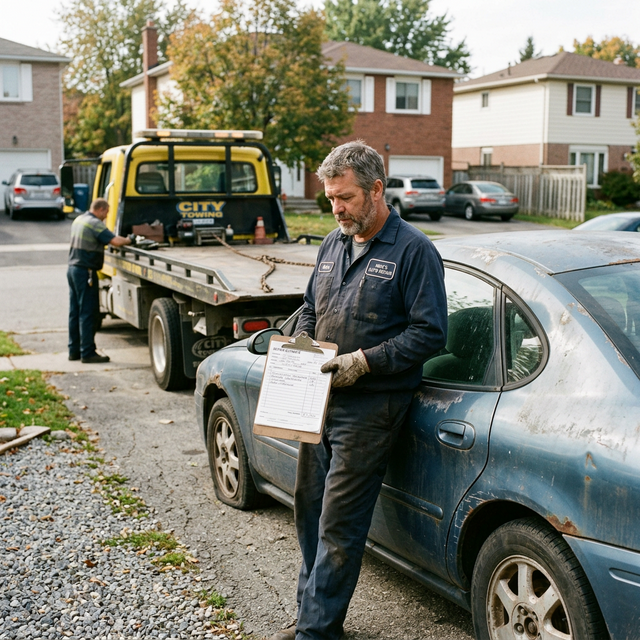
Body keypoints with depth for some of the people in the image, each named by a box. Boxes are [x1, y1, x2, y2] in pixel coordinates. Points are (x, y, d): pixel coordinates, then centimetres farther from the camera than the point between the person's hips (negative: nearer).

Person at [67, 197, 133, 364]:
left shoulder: (78, 220, 15)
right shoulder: (95, 223, -14)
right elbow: (115, 241, -25)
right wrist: (128, 240, -3)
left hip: (73, 268, 9)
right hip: (85, 272, -9)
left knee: (75, 312, 12)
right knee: (88, 313, -5)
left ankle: (74, 350, 18)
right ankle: (87, 352, -3)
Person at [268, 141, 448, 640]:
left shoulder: (413, 251, -8)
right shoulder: (334, 245, 14)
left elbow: (430, 333, -13)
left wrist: (364, 361, -21)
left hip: (370, 407, -7)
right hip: (320, 400, 8)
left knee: (339, 524, -4)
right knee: (309, 507, 14)